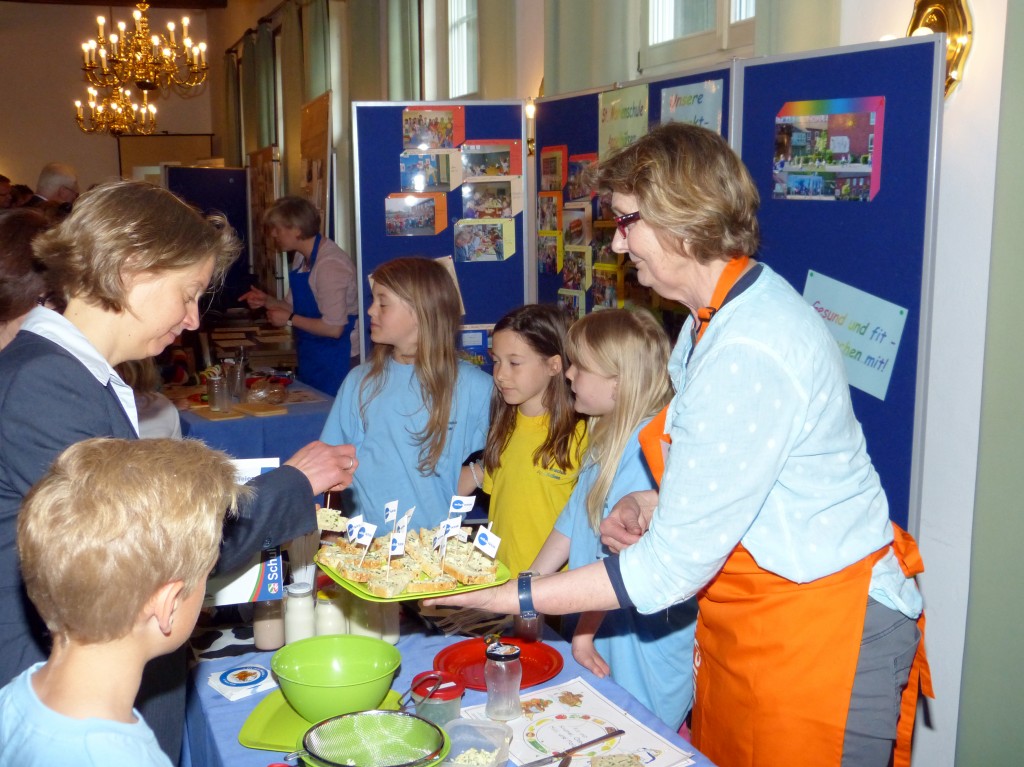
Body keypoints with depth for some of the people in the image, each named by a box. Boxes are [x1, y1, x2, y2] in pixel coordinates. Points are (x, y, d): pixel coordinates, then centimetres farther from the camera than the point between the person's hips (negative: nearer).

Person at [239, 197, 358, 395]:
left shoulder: (329, 264, -23)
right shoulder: (301, 258, 6)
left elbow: (333, 328, -25)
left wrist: (290, 319, -15)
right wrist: (267, 301, -4)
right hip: (309, 358, 9)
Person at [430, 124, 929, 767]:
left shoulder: (748, 352, -28)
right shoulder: (714, 316, 4)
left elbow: (672, 567, -26)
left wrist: (501, 597, -22)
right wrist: (652, 503, -1)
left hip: (820, 635, -9)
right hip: (744, 618, 9)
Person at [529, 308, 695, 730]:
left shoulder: (649, 444, -26)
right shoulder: (606, 437, 4)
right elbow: (573, 521, 9)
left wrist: (585, 629, -16)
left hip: (644, 638, -9)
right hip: (603, 624, 9)